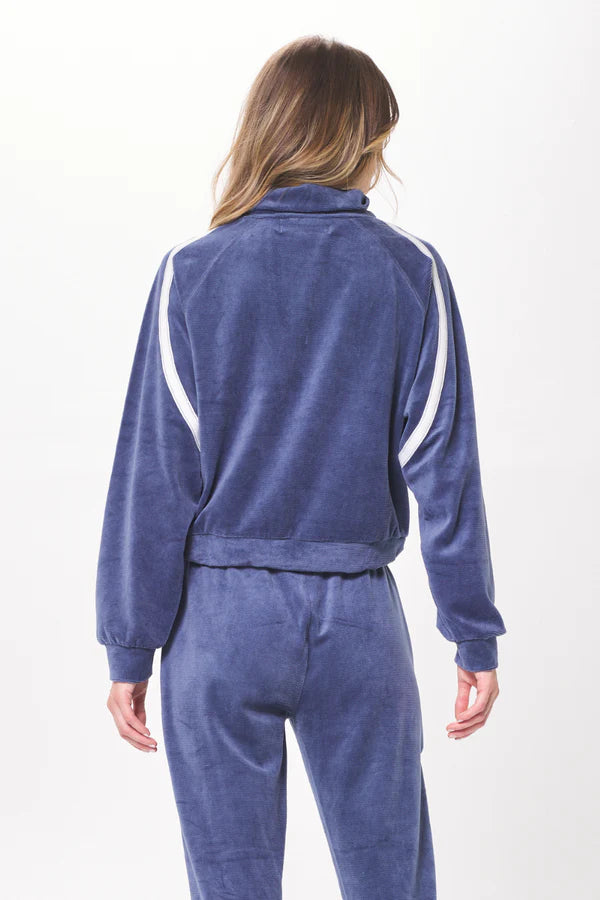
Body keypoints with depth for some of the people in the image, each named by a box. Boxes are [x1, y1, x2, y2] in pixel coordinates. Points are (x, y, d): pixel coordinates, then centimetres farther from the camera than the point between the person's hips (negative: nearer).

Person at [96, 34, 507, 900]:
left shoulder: (193, 273, -4)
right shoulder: (411, 270, -2)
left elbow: (154, 478, -6)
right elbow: (444, 467, -3)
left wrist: (130, 647, 1)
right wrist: (475, 636, 4)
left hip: (221, 612, 0)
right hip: (359, 615, 1)